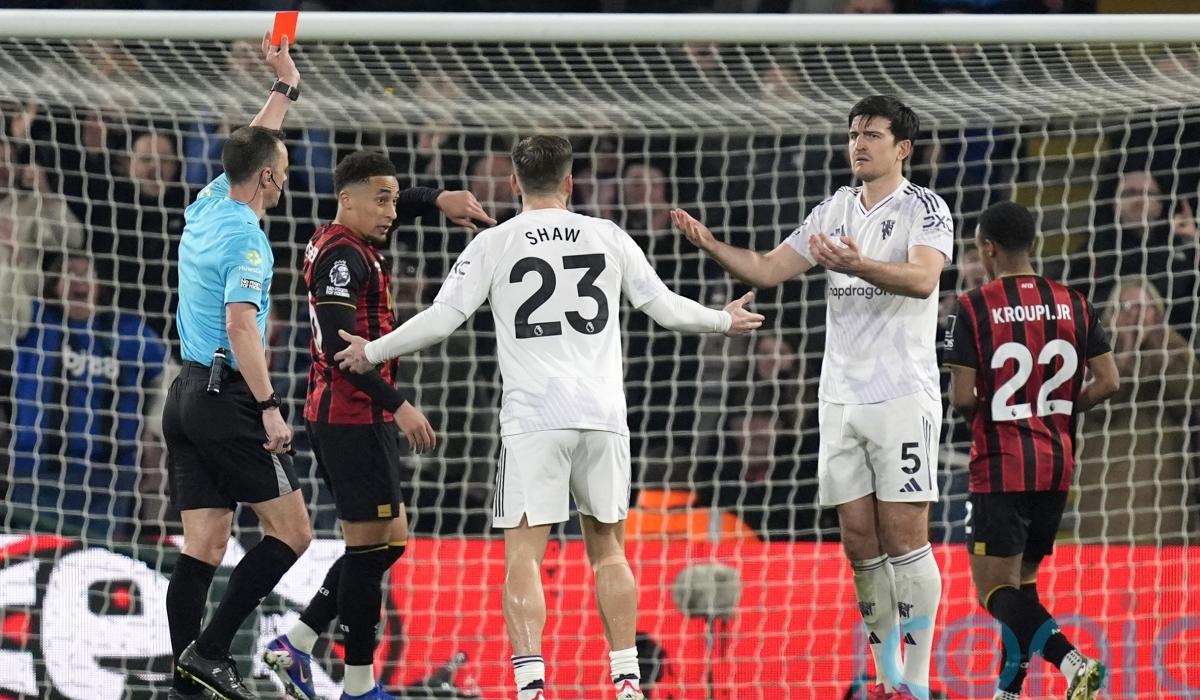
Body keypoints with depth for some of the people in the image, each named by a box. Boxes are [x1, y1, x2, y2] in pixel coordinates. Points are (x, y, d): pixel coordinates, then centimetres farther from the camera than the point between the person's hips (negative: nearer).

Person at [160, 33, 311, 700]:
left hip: (188, 395, 9)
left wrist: (285, 88, 38)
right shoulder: (245, 237, -14)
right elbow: (241, 325, -24)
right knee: (291, 533, -3)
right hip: (230, 398, -9)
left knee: (204, 547, 4)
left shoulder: (208, 208, 11)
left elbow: (251, 150, 31)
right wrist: (269, 408, -25)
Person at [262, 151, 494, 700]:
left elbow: (394, 206, 32)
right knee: (370, 543, -5)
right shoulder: (343, 254, -15)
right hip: (356, 418, -10)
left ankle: (296, 644, 13)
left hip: (336, 416, 10)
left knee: (389, 538, 15)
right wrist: (400, 404, -25)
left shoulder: (337, 242, 14)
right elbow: (340, 345, -24)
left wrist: (439, 199, 12)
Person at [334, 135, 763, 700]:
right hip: (602, 413, 3)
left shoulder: (494, 244, 1)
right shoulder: (608, 237, 8)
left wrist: (372, 352, 13)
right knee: (608, 550, 15)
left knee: (523, 557, -3)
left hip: (532, 419, -3)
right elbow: (665, 307, 14)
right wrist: (723, 320, 33)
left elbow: (440, 320, -2)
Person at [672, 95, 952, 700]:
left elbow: (923, 279, -23)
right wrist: (712, 246, -1)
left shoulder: (924, 209, -5)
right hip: (841, 396, 6)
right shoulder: (833, 212, 14)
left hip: (902, 395, -6)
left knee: (904, 537, -9)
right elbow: (768, 269, 16)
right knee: (860, 544, 5)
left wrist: (857, 265, -39)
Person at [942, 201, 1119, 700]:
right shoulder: (1072, 304, 4)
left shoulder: (974, 308, -9)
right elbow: (1108, 382, 1)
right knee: (1021, 580, 19)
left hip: (1000, 469, -6)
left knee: (997, 589, -3)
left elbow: (962, 397, -13)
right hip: (1057, 465, 6)